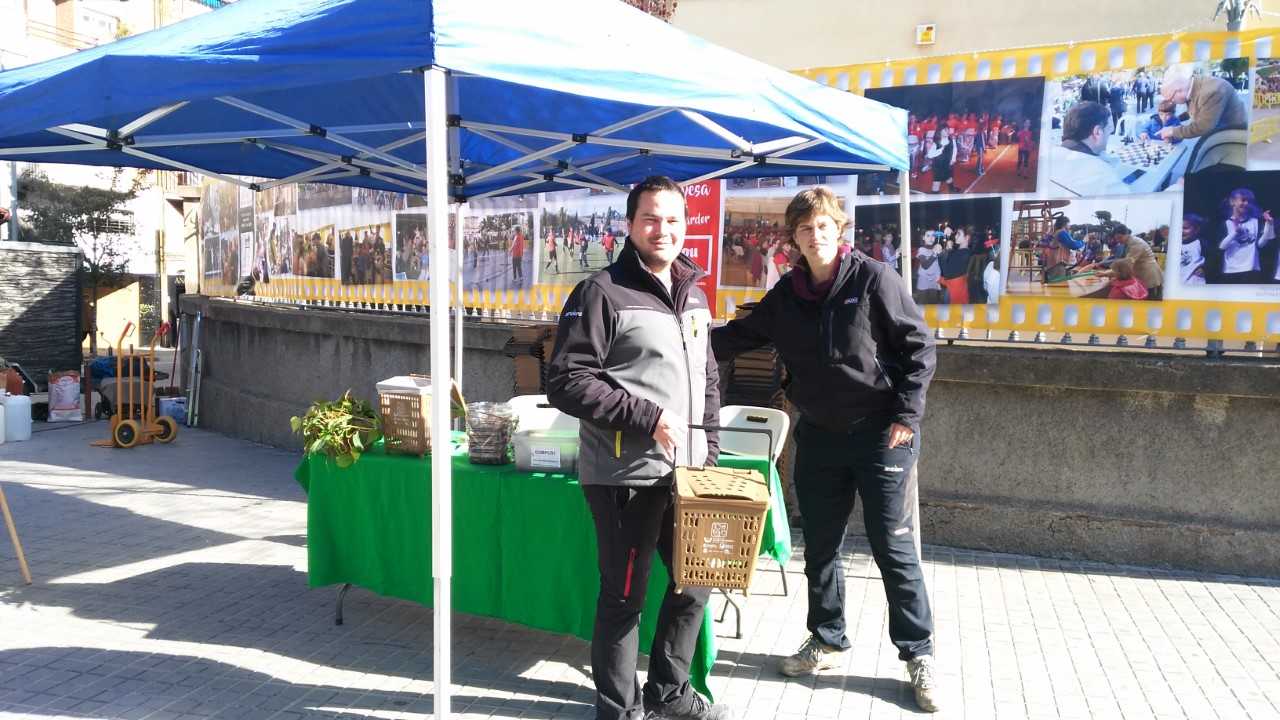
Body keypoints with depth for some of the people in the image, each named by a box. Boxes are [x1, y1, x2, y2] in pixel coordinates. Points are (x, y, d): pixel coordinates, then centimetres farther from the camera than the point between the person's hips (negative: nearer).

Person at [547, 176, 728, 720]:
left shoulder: (694, 295, 12)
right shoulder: (602, 293, -11)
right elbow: (566, 383, -16)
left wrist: (709, 448, 10)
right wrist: (647, 417, -20)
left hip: (684, 471, 8)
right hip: (624, 476, -7)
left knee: (696, 582, 18)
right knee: (624, 596, 5)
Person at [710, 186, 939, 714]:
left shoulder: (873, 278, -10)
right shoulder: (786, 294, 5)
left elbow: (919, 346, -8)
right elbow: (742, 335, 12)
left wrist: (907, 416, -14)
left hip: (881, 434, -5)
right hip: (818, 436, 5)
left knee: (894, 548, 2)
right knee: (820, 547, 13)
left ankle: (918, 654, 18)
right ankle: (828, 641, 30)